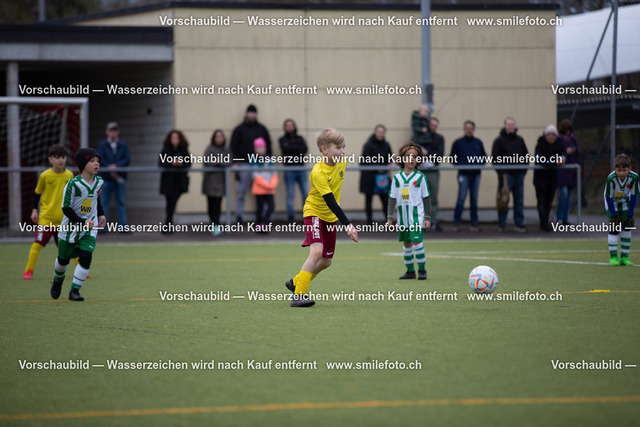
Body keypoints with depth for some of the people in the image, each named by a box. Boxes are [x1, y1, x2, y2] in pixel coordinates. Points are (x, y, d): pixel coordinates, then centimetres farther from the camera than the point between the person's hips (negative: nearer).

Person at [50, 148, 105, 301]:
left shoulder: (99, 182, -1)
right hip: (71, 226, -3)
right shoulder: (73, 184, -20)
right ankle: (58, 280, 46)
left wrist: (101, 214, 11)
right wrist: (82, 222, -26)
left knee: (86, 257, -15)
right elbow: (66, 208, -19)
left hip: (90, 228, 3)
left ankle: (75, 290, -8)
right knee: (64, 258, 14)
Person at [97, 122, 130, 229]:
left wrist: (116, 166, -16)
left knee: (121, 203, 3)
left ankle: (123, 226, 4)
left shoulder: (123, 144, 10)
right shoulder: (102, 144, 6)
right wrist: (110, 170, -15)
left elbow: (127, 160, -1)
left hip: (120, 177, 1)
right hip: (106, 178, -1)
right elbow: (100, 160, -5)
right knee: (104, 202, 0)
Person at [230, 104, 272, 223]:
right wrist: (235, 163, -6)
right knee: (240, 192, 0)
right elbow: (233, 147, 4)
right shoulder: (239, 129, 6)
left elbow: (268, 146, 15)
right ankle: (238, 217, 6)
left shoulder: (262, 129, 13)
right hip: (243, 164, -1)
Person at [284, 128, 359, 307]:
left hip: (330, 217, 7)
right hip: (314, 212, -7)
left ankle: (296, 282, 34)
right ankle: (299, 295, -21)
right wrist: (347, 224, -38)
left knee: (326, 261, 10)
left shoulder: (342, 162, -5)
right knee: (316, 252, -26)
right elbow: (330, 202, -33)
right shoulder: (318, 172, -28)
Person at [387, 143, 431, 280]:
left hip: (417, 217, -3)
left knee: (417, 242, -12)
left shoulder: (420, 177, -1)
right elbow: (392, 198, 10)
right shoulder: (397, 178, 5)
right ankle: (410, 271, 19)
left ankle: (422, 270, -1)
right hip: (403, 217, 3)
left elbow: (426, 199, 2)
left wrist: (427, 218, -1)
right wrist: (390, 217, 4)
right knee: (406, 244, 9)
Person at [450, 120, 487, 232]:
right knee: (462, 197, -9)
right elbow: (453, 158, 4)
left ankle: (474, 222, 10)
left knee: (474, 198, 6)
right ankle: (457, 221, -4)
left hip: (476, 173, 3)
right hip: (464, 174, -3)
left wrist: (480, 163, -2)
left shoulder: (478, 143, 13)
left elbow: (484, 157, 18)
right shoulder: (458, 143, 4)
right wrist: (460, 164, -11)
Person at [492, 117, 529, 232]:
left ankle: (519, 224, 10)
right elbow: (495, 158, -6)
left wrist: (524, 168, 9)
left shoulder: (519, 140, 14)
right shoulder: (499, 140, -1)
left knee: (519, 200, 6)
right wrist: (501, 172, -12)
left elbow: (526, 155, 21)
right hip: (506, 174, -5)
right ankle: (501, 224, 3)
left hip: (519, 174, 5)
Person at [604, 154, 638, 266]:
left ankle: (624, 257, 2)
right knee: (614, 228, -13)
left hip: (625, 203, 3)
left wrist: (630, 214, -14)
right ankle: (613, 257, -8)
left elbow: (634, 195, -13)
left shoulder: (634, 177, -26)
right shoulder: (611, 179, -33)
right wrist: (613, 215, -20)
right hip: (612, 203, -3)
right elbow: (608, 197, -21)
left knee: (627, 227, -4)